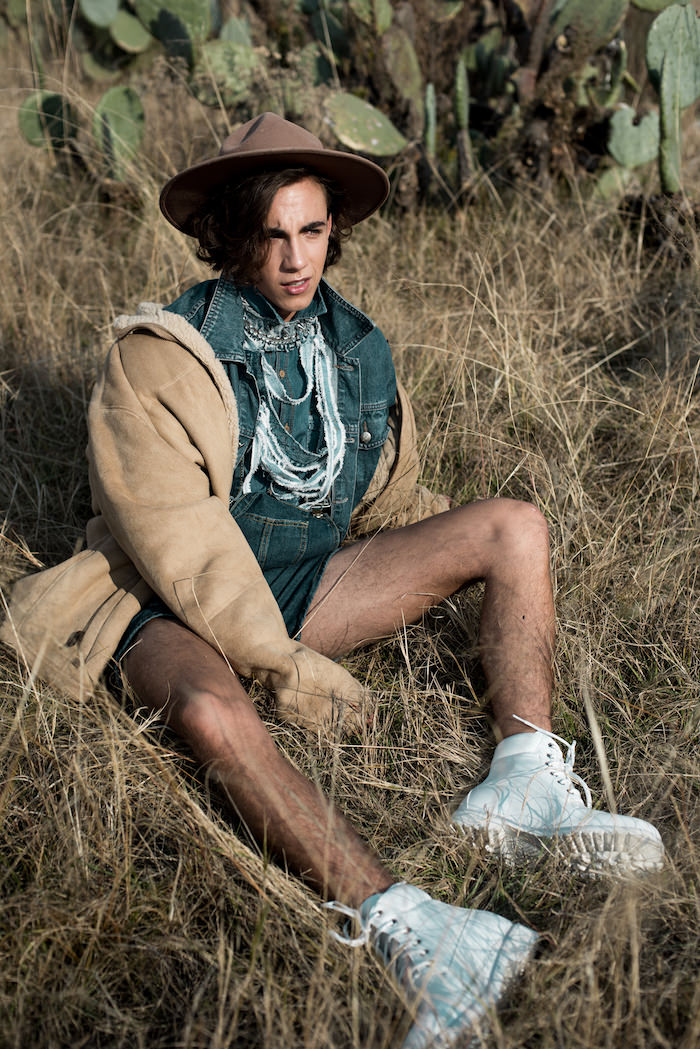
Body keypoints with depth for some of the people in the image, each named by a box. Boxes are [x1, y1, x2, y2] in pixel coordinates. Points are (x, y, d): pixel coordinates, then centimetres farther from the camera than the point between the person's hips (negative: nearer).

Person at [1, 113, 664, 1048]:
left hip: (309, 582, 6)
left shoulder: (356, 350, 7)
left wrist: (498, 598, 3)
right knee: (212, 710, -42)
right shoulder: (156, 360, -12)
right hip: (179, 607, -5)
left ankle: (522, 785, -25)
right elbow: (183, 548, -19)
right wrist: (293, 671, -23)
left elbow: (395, 499, 17)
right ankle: (399, 923, -50)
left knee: (516, 525, -9)